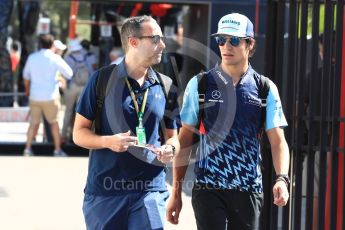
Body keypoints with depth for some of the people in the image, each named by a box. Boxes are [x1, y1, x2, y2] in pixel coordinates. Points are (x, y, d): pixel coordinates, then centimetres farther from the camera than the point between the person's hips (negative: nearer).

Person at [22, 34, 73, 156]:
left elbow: (26, 76, 14)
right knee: (54, 122, 11)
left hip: (35, 96, 3)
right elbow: (69, 73, -5)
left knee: (34, 122, 10)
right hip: (50, 96, -3)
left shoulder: (32, 57, 3)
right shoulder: (55, 58, -9)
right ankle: (58, 150, 13)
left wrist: (27, 90, 32)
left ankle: (28, 148, 1)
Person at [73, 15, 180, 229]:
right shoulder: (102, 79, -1)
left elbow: (172, 137, 16)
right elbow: (79, 133, 1)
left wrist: (170, 149, -8)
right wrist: (108, 141, -18)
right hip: (104, 190, -2)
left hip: (150, 190, 2)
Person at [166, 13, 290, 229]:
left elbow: (278, 140, 2)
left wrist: (282, 178, -17)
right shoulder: (200, 85, 3)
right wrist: (176, 192, 3)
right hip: (208, 187, -2)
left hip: (249, 189, 2)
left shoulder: (265, 88, 5)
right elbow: (185, 140, 5)